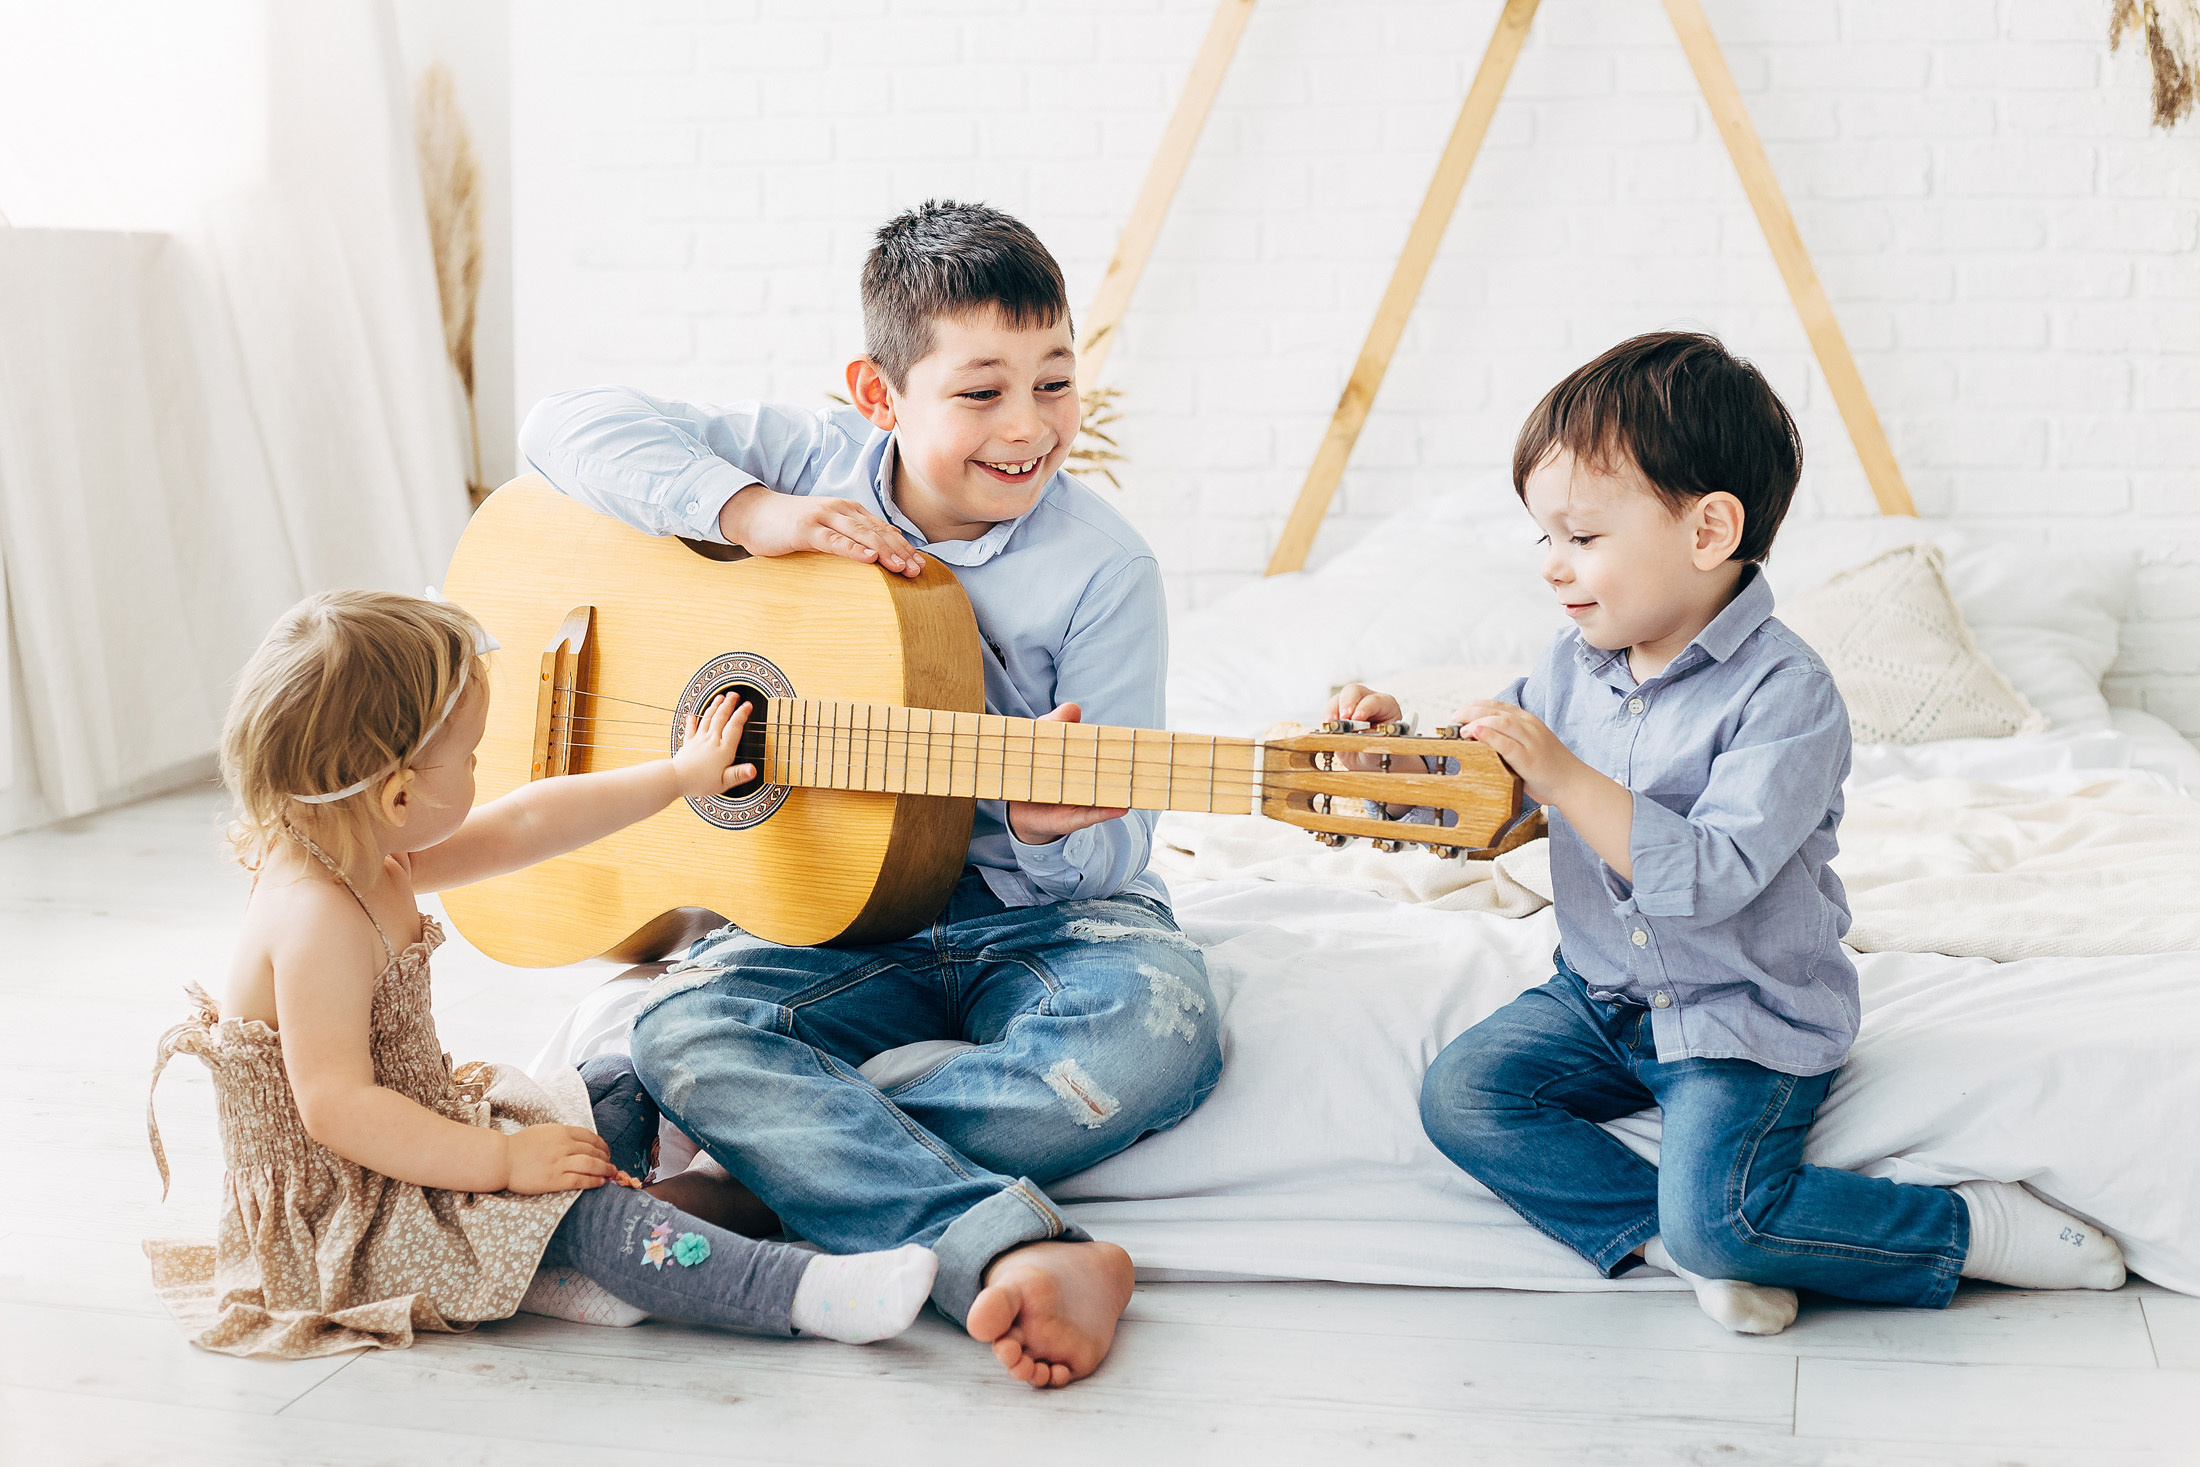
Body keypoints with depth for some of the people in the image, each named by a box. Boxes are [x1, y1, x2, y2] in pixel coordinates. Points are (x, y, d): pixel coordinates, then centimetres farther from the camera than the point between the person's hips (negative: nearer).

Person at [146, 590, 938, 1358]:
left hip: (418, 1131, 11)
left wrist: (678, 777, 20)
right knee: (578, 1205, -26)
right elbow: (335, 1109, -33)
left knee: (621, 1089, 15)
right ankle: (805, 1293, -32)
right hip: (340, 1211, -11)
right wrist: (504, 1162, -29)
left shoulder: (374, 859, 2)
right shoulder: (318, 919, -29)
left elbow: (527, 822, 13)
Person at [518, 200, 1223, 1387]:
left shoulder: (1102, 569, -9)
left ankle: (796, 1161, -26)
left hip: (1032, 910, -1)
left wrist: (1054, 829, -32)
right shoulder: (814, 464, -2)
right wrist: (745, 510, -18)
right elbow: (566, 428, -4)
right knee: (688, 1027, -28)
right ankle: (1012, 1250, -42)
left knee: (1159, 1035, -34)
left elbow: (1112, 846, -7)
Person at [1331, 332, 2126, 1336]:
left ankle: (1972, 1228, -2)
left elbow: (1712, 878, -30)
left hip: (1748, 1019, -7)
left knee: (1720, 1214, -23)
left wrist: (1563, 776, -34)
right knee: (1460, 1095, -11)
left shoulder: (1786, 694, -21)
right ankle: (1671, 1237, -9)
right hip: (1602, 994, 7)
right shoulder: (1574, 665, 1)